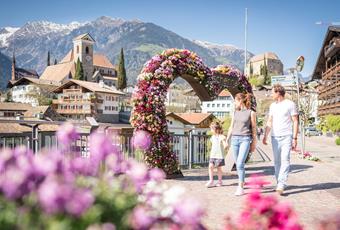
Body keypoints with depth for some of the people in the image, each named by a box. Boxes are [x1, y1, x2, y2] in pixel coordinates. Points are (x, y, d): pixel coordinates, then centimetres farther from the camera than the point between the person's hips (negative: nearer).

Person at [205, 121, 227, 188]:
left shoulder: (221, 137, -10)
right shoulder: (213, 137, 10)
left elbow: (225, 145, -19)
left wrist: (223, 140, -37)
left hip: (219, 156, -5)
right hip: (213, 155, 5)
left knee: (219, 168, 4)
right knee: (210, 166, -10)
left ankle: (220, 181, 19)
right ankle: (211, 181, -4)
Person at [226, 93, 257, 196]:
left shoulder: (251, 113, 0)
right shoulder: (235, 112, 13)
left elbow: (254, 129, 2)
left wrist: (254, 143, 1)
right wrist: (227, 141, 14)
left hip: (245, 140, -5)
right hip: (234, 139, 5)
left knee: (240, 163, -16)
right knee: (238, 164, 8)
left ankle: (240, 187, -10)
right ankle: (242, 182, 26)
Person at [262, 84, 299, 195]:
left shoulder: (290, 104, -3)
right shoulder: (272, 105, 13)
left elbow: (295, 122, -4)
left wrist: (295, 138, -10)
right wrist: (265, 136, 12)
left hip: (286, 136, -5)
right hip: (275, 137, 5)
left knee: (285, 160, -13)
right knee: (277, 161, 7)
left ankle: (281, 185, -17)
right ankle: (279, 183, 17)